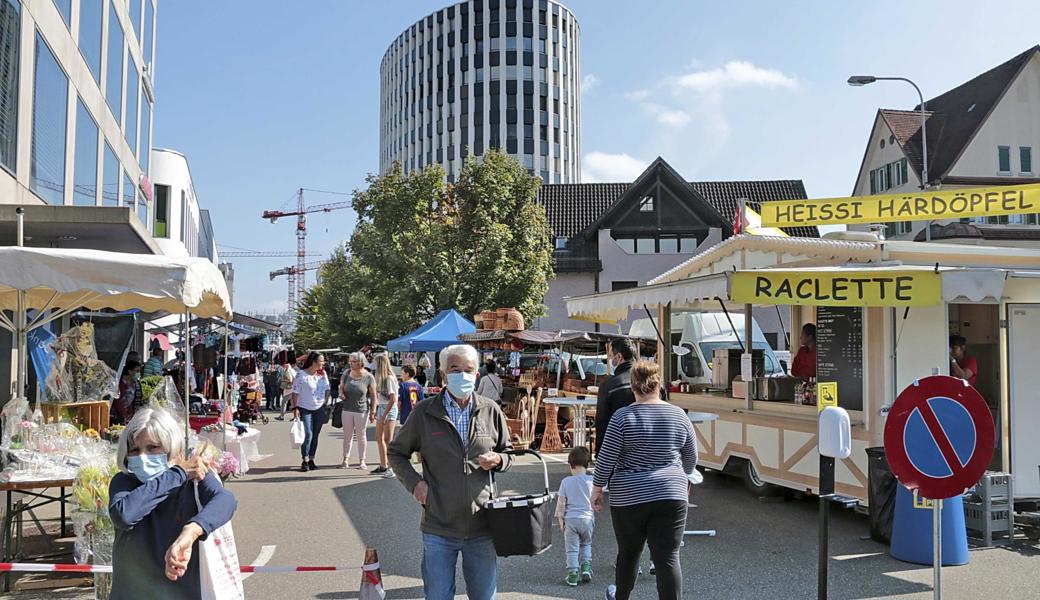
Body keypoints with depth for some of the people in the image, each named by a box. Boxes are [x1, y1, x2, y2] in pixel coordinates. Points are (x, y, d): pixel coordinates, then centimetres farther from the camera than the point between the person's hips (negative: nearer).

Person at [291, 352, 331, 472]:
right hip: (305, 409, -5)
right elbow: (295, 392, -10)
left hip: (319, 409, 5)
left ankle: (311, 459, 18)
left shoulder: (322, 374, 7)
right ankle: (305, 461, -2)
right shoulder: (301, 374, -10)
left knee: (315, 435, 8)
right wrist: (295, 408, -14)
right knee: (308, 434, -11)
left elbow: (327, 389, 16)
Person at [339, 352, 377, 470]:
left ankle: (361, 461, 15)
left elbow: (373, 396, -6)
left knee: (361, 435, 7)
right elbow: (341, 387, 15)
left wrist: (373, 411, -10)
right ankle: (345, 460, 19)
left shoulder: (368, 377, -9)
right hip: (347, 409, 3)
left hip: (362, 410, -3)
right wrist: (341, 393, -7)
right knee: (347, 435, 10)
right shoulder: (347, 374, 1)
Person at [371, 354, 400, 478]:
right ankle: (383, 466, 18)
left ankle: (391, 468, -5)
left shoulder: (389, 379, -14)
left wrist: (384, 415, -18)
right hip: (381, 408, 9)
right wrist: (375, 412, 12)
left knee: (388, 440, -9)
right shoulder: (381, 378, 12)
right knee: (379, 438, 11)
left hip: (390, 409, -9)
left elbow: (393, 399, -18)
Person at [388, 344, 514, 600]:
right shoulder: (424, 412, -2)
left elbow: (508, 452, 15)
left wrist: (497, 460, -8)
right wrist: (414, 482, -6)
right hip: (439, 527, -1)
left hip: (481, 527, 2)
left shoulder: (491, 411, 3)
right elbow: (396, 452, 9)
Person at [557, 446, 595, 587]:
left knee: (572, 549, 8)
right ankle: (586, 567, 9)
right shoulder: (592, 481, -6)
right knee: (586, 544, 23)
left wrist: (560, 520, 10)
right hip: (587, 518, 1)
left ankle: (572, 575, 6)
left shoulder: (566, 482, -6)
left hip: (570, 519, -1)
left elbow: (561, 503, -2)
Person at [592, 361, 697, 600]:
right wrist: (682, 477, 31)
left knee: (628, 552, 17)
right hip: (670, 495, 1)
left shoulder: (622, 417, -8)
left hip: (629, 497, -1)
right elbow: (691, 458, 12)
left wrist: (597, 489, 6)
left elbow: (606, 459, -7)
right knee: (668, 558, 1)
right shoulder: (679, 415, 1)